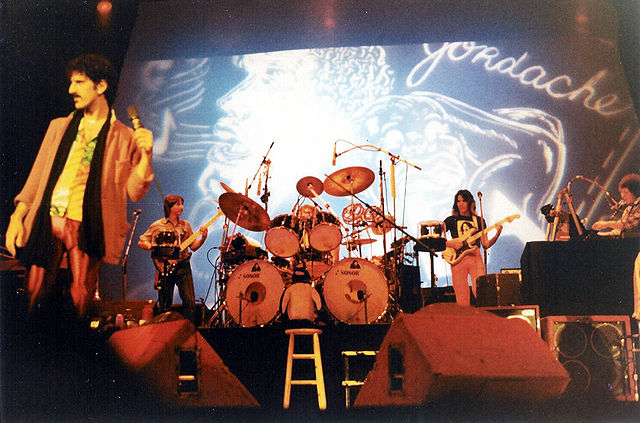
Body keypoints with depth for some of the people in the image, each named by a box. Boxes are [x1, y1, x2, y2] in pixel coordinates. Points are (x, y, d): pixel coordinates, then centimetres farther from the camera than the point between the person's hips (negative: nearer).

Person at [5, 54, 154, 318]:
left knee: (80, 301, -1)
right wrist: (17, 217, 6)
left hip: (86, 227, -3)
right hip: (47, 221, 3)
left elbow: (133, 193, -1)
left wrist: (146, 155, -15)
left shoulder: (125, 138, 4)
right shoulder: (59, 127, 17)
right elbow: (38, 176, 15)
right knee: (35, 293, 3)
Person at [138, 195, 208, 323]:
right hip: (165, 268, -2)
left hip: (183, 266, 2)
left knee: (190, 302, -7)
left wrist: (203, 238, -5)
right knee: (165, 305, 3)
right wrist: (154, 247, -12)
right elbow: (141, 242, 3)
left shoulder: (185, 225, 13)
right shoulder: (157, 226, 3)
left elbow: (193, 246, 12)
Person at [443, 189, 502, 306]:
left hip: (475, 258, 1)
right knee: (462, 300, -4)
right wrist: (448, 243, -11)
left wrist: (497, 234, -4)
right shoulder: (451, 220, 10)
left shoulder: (479, 221, 16)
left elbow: (485, 244, 10)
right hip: (458, 259, -1)